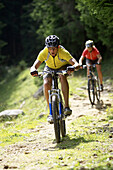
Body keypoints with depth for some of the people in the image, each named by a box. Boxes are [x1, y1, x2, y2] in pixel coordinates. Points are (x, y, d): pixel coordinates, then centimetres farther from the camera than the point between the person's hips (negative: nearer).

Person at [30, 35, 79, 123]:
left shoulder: (63, 52, -36)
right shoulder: (44, 53, -31)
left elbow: (76, 63, -45)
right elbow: (35, 66, -37)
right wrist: (33, 70, -60)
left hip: (63, 67, -2)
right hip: (50, 68, 2)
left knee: (62, 76, -36)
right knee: (46, 84, -25)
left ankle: (67, 106, -35)